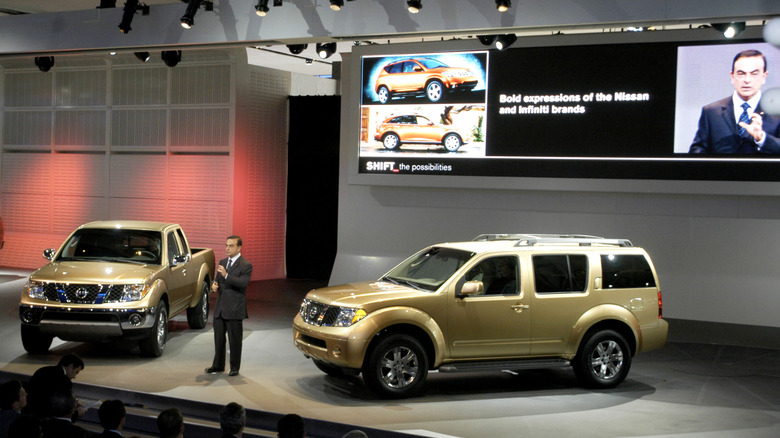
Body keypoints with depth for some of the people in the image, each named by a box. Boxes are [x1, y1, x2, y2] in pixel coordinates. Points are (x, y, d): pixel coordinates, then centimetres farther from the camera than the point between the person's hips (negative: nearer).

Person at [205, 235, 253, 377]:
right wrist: (214, 284, 0)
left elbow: (243, 283, -22)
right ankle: (218, 365, 26)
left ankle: (235, 368, 13)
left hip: (234, 309, -7)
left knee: (235, 340, 2)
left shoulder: (245, 265, -9)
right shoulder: (222, 262, 14)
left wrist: (226, 275, -33)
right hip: (220, 308, 7)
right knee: (218, 338, 14)